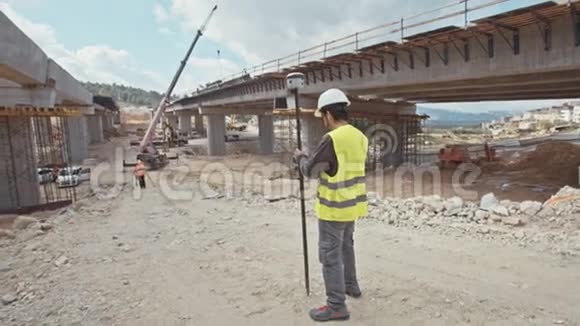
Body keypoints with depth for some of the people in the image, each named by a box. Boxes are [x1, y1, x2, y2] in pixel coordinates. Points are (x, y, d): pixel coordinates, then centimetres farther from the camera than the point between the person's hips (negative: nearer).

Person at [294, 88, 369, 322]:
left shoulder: (332, 139, -23)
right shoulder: (360, 138, 4)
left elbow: (309, 170, -16)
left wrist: (299, 157, 5)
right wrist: (311, 158, 15)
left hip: (334, 208, -9)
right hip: (353, 204, 9)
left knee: (330, 255, 2)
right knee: (346, 246, 26)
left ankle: (337, 306, 10)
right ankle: (350, 285, 42)